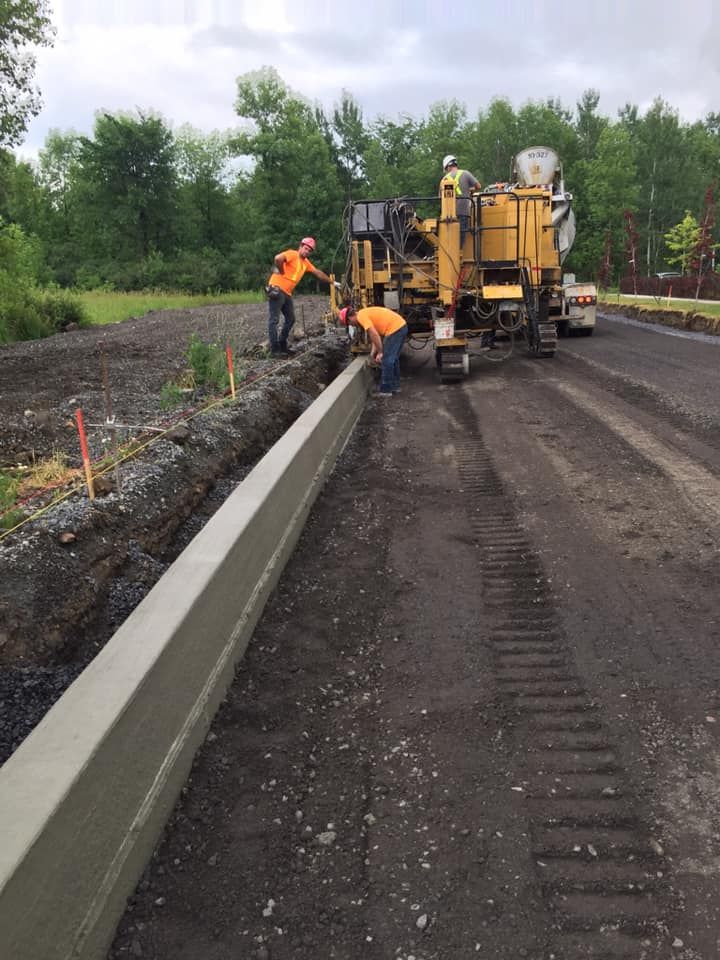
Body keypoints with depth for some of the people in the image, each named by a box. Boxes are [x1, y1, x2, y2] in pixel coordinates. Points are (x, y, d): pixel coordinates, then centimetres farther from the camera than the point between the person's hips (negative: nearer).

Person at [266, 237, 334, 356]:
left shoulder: (305, 262, 18)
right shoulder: (292, 254, -8)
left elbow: (318, 273, 26)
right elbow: (278, 258, -27)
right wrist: (282, 272, -14)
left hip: (287, 293, 9)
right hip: (277, 289, -9)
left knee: (290, 319, 13)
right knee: (274, 320, -6)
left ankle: (282, 345, 22)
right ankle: (274, 349, -6)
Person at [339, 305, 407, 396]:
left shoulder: (361, 316, -9)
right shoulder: (366, 313, 20)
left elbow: (374, 335, -18)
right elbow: (376, 335, 21)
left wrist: (380, 353, -12)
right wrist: (373, 353, 17)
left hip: (394, 329, -10)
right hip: (402, 325, 10)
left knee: (386, 360, -2)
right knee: (393, 359, 21)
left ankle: (385, 390, 4)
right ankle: (395, 386, 30)